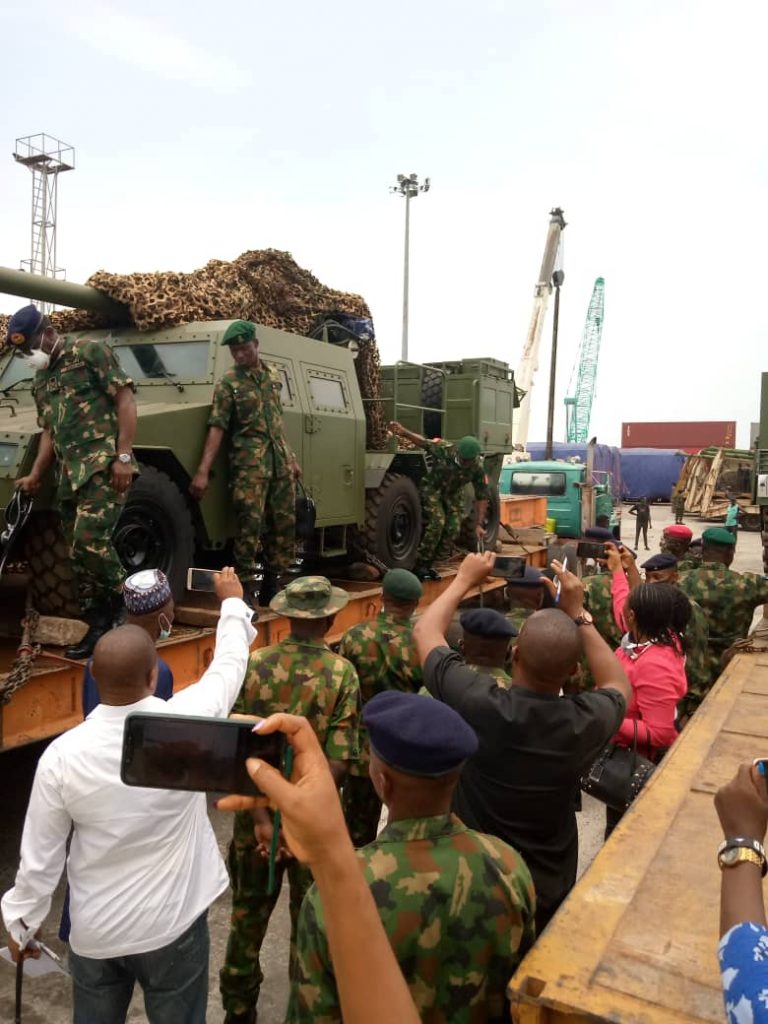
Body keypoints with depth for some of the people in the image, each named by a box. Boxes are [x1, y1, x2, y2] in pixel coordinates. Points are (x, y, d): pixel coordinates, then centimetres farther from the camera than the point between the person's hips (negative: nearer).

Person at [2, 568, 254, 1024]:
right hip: (173, 923, -1)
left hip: (94, 929, 2)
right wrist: (233, 601, 13)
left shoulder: (61, 754, -19)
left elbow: (40, 856, -8)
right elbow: (229, 665, -4)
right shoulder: (188, 724, -23)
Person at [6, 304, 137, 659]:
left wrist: (123, 456, -17)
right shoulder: (40, 381, 22)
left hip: (103, 464, -8)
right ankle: (99, 627, 15)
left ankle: (127, 610, -1)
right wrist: (35, 476, 15)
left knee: (89, 539, -21)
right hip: (68, 475, 8)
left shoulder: (90, 351, -1)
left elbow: (125, 400, -8)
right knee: (78, 554, 6)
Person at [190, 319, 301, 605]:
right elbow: (216, 429, -11)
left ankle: (270, 589, 19)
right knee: (250, 525, -10)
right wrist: (202, 472, -19)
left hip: (279, 461, 5)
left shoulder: (273, 376, 12)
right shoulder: (228, 384, -4)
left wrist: (292, 459, 20)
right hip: (249, 462, -5)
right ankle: (247, 590, 0)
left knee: (284, 526, 7)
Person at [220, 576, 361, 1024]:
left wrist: (261, 815, -13)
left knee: (248, 914, 21)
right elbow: (339, 763, -20)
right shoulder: (342, 672, -15)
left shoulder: (253, 665, -10)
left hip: (256, 813, 2)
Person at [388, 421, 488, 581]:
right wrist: (403, 432, -28)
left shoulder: (477, 469, -22)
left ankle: (428, 563, 7)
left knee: (453, 529, -9)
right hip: (432, 488, -4)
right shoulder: (443, 450, -29)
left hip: (452, 494, 4)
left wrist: (478, 525, -20)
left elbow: (482, 497, -16)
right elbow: (423, 442, -14)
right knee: (437, 521, -23)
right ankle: (421, 565, -14)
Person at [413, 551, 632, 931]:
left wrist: (465, 578, 0)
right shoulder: (587, 722, -24)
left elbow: (424, 631, -12)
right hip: (548, 892, 3)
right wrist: (578, 614, -2)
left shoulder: (478, 704, -31)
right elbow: (619, 687, 2)